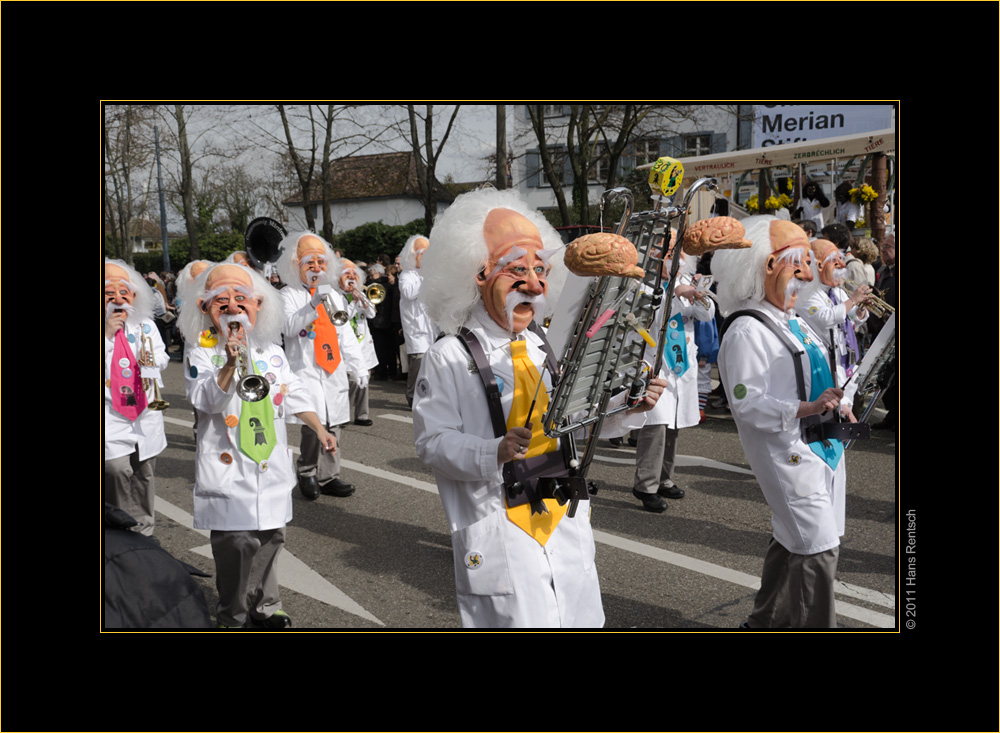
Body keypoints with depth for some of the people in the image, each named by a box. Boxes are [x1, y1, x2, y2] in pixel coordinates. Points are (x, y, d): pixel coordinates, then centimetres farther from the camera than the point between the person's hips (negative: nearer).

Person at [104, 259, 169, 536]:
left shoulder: (146, 325, 9)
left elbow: (162, 359, 13)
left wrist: (152, 360, -9)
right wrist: (107, 334, -21)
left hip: (146, 411, 4)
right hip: (111, 415, -4)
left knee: (145, 471, 11)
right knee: (117, 468, -17)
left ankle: (144, 527, 27)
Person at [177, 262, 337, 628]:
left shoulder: (272, 351, 11)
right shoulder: (202, 353, -3)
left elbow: (294, 394, 15)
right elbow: (206, 400, -17)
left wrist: (319, 429, 8)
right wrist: (230, 365, -30)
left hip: (270, 463, 5)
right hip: (229, 466, -5)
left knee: (270, 536, 11)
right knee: (236, 541, -5)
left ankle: (264, 606, 28)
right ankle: (232, 616, 13)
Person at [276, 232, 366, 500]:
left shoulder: (334, 295, 17)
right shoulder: (288, 295, 0)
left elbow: (347, 334, 18)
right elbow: (289, 327, -18)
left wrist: (358, 367, 13)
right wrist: (315, 303, -28)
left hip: (334, 370, 5)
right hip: (305, 370, -5)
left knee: (333, 426, 6)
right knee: (313, 424, -14)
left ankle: (328, 477, 16)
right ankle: (307, 473, 7)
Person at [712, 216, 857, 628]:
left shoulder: (792, 322, 14)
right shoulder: (746, 331, -17)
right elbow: (748, 405, -23)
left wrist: (836, 406, 11)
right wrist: (806, 409, -29)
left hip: (821, 445, 10)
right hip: (788, 453, -10)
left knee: (791, 540, 17)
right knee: (818, 547, -9)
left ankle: (766, 621, 32)